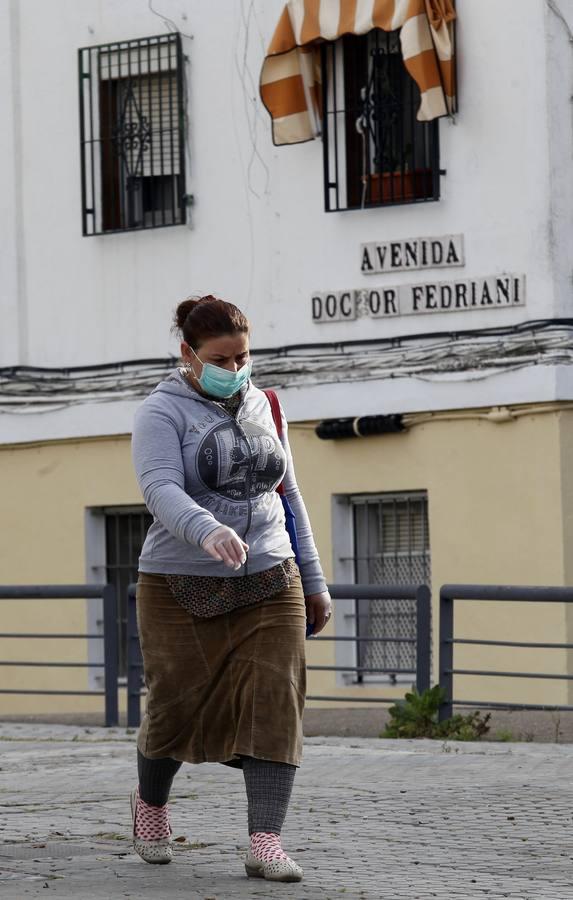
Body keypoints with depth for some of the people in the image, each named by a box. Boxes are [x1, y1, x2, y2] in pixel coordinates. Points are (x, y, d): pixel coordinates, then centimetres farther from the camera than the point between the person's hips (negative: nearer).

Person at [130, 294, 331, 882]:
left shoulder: (261, 407, 12)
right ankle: (150, 802, 33)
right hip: (181, 590, -4)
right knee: (175, 707, 2)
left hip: (268, 585, 4)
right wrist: (207, 531, -42)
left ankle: (265, 844, -14)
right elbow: (161, 490, -22)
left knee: (273, 704, -11)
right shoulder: (162, 413, -5)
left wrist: (313, 579, 19)